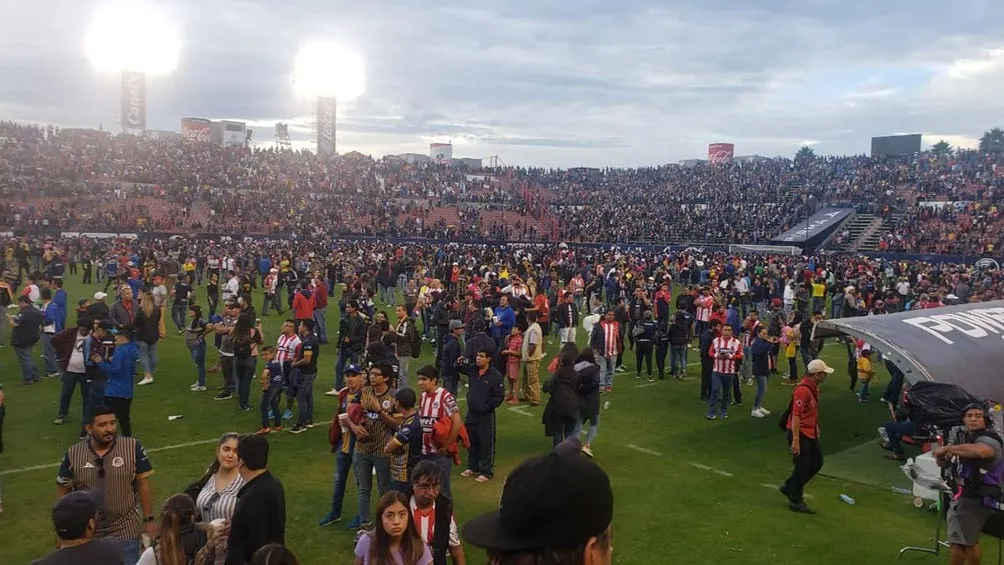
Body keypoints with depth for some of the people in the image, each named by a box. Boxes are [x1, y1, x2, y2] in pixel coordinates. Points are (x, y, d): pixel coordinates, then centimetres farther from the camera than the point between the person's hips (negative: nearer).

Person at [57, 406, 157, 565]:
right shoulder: (73, 454, -7)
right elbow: (64, 492, 4)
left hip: (125, 531, -2)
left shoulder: (132, 447, -11)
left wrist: (148, 520, -4)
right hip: (86, 532, 2)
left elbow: (143, 484, -4)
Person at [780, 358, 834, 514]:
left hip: (810, 432, 10)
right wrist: (795, 440, -28)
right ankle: (795, 501, 16)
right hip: (800, 433, -10)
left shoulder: (814, 387, 6)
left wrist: (816, 427, 24)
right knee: (802, 466, 1)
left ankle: (789, 487, 28)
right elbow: (796, 416, -27)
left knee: (817, 462, 17)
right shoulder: (803, 390, -25)